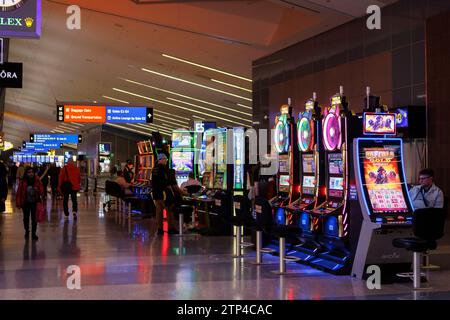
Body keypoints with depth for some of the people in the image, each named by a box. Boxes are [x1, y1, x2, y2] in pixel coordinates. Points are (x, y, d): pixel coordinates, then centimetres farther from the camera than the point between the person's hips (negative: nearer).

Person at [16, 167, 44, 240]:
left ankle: (33, 233, 12)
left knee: (34, 218, 1)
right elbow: (19, 193, -7)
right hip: (26, 203, 0)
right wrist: (18, 203, -9)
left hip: (35, 203, 0)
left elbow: (42, 191, 0)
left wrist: (38, 190, -22)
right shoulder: (23, 182, -10)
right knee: (26, 218, 14)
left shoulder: (37, 181, -7)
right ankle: (27, 231, 34)